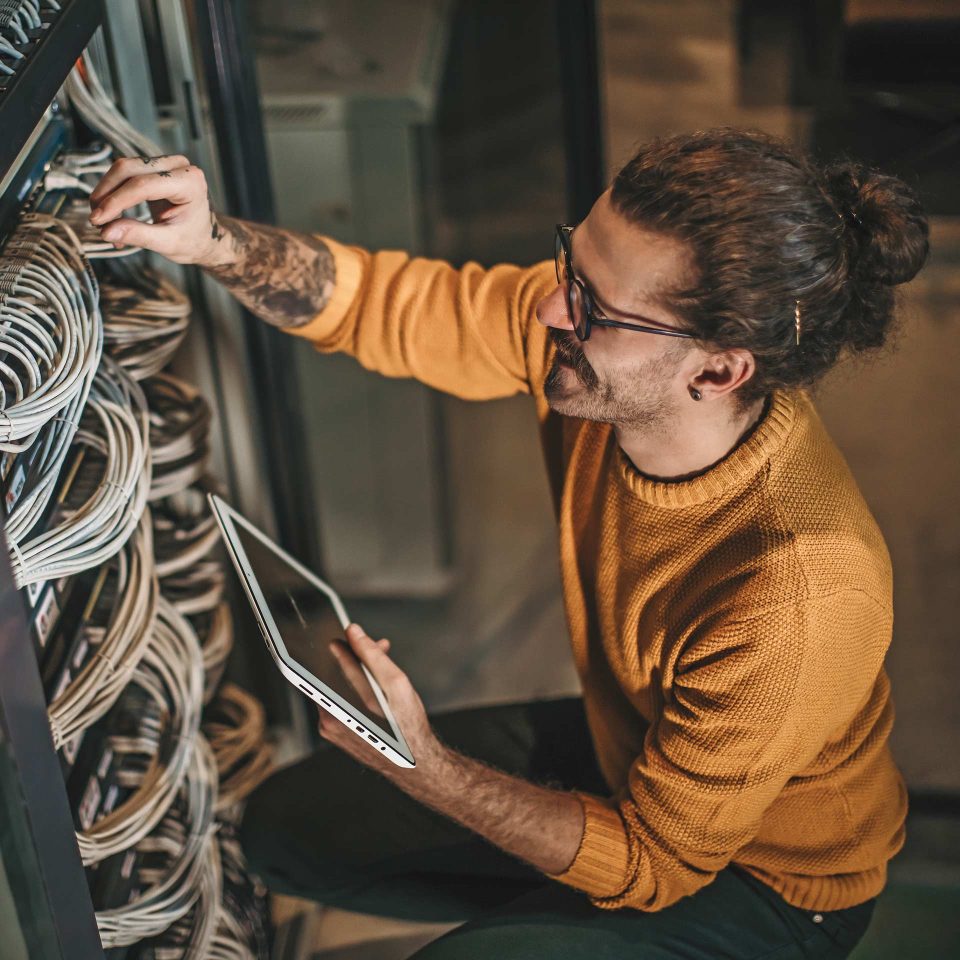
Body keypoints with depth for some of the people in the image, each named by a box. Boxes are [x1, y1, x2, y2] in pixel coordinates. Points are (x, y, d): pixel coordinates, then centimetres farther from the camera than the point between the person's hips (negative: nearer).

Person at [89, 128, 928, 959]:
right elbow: (377, 302, -12)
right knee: (287, 828, 8)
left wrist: (420, 767, -35)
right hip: (622, 746, 6)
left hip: (768, 883, -6)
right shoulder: (586, 327, -24)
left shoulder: (800, 597, -40)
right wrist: (213, 242, -29)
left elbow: (649, 865, -27)